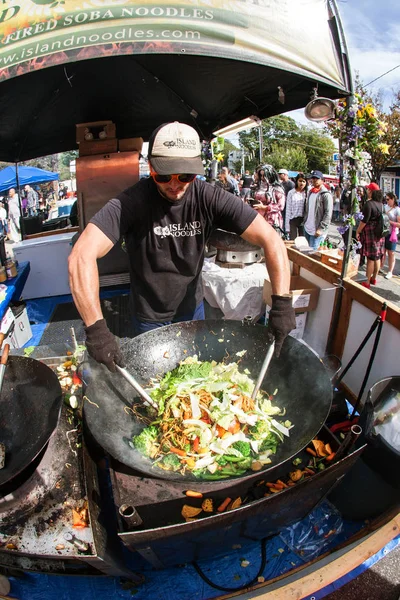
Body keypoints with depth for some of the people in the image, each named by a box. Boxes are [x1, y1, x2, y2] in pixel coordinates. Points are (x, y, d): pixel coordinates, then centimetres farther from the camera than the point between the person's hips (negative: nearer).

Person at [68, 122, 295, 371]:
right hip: (150, 318, -2)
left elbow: (270, 239, -22)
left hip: (193, 309, 3)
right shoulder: (132, 202, -25)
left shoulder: (210, 198, -19)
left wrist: (282, 302, -34)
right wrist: (96, 328, -44)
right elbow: (82, 255, -35)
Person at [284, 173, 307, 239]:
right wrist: (287, 226, -5)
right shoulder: (291, 193, -2)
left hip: (303, 220, 1)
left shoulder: (307, 193, 1)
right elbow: (288, 210, -2)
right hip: (293, 220, -1)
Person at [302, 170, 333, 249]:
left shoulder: (326, 195, -10)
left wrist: (321, 229, -19)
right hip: (306, 228, 8)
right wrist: (304, 221, 13)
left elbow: (328, 214, -15)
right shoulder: (310, 192, 14)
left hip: (317, 231, -8)